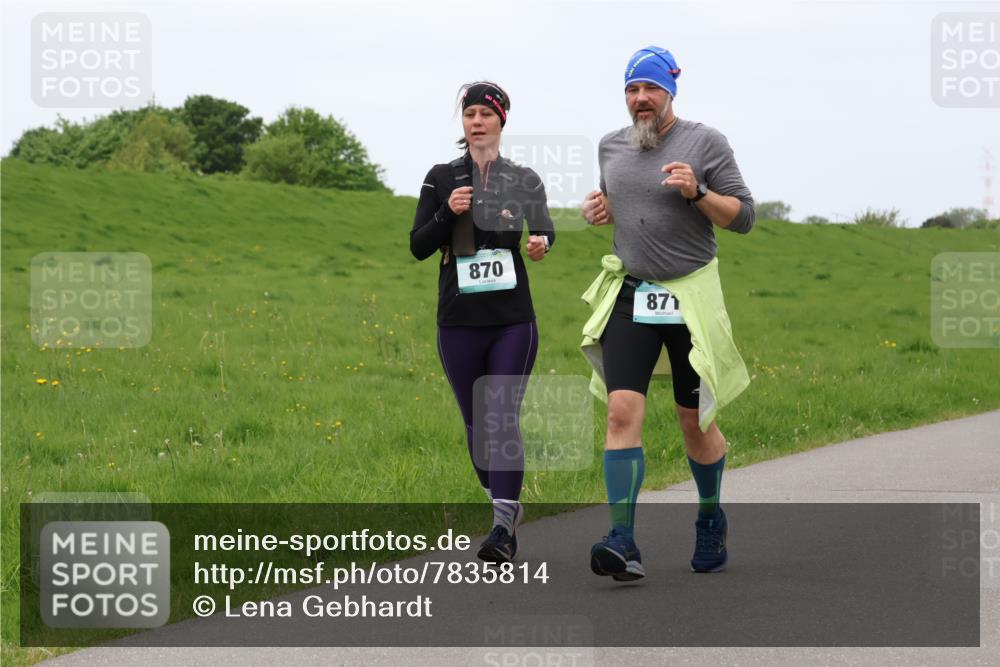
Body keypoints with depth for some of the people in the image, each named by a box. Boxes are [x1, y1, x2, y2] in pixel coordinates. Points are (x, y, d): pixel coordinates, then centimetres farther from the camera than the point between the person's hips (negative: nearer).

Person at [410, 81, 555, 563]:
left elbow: (544, 227, -5)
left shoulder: (523, 180, 5)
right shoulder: (442, 179, 6)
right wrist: (447, 213, -14)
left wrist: (541, 242, -28)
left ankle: (502, 528, -16)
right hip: (459, 320, 2)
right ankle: (508, 508, 27)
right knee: (476, 423, 8)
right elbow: (418, 247, 3)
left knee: (502, 419, -12)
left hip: (513, 319, -2)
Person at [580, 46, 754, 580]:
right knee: (622, 411, -14)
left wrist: (696, 193, -21)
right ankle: (623, 544, -21)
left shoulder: (704, 143, -4)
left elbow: (743, 216, -5)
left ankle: (711, 520, 32)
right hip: (630, 296, 3)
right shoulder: (612, 146, 9)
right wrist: (601, 210, 4)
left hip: (691, 297, -3)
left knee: (695, 422, 6)